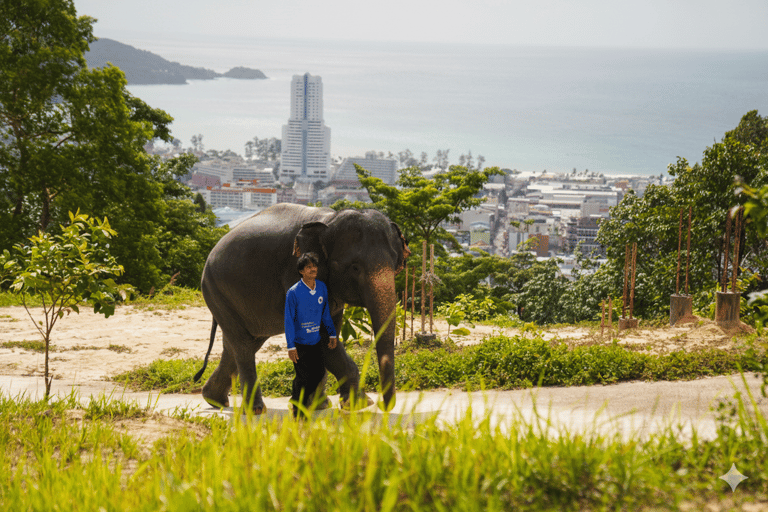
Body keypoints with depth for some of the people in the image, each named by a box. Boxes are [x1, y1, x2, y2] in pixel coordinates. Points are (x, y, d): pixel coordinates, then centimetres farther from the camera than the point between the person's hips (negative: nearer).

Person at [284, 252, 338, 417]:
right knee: (303, 377, -2)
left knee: (319, 373, 7)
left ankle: (297, 396, 31)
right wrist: (291, 346, -16)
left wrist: (332, 334, 13)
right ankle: (298, 415, 13)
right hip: (299, 343, -6)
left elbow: (326, 312, 14)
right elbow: (289, 320, -13)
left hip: (315, 341, 6)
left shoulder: (322, 288, 1)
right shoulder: (293, 292, -15)